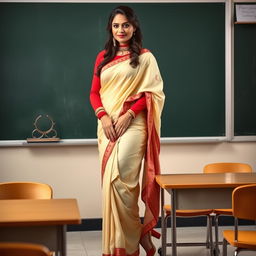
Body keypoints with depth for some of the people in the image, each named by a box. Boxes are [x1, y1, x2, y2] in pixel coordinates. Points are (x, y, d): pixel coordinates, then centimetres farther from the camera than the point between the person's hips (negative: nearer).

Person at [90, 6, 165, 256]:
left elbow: (152, 92, -4)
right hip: (107, 126, 5)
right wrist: (103, 116, -6)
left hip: (132, 124, -5)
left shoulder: (145, 57, 2)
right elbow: (94, 92, 12)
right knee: (110, 180, 5)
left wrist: (129, 114, -15)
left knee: (119, 179, -17)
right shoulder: (103, 57, 14)